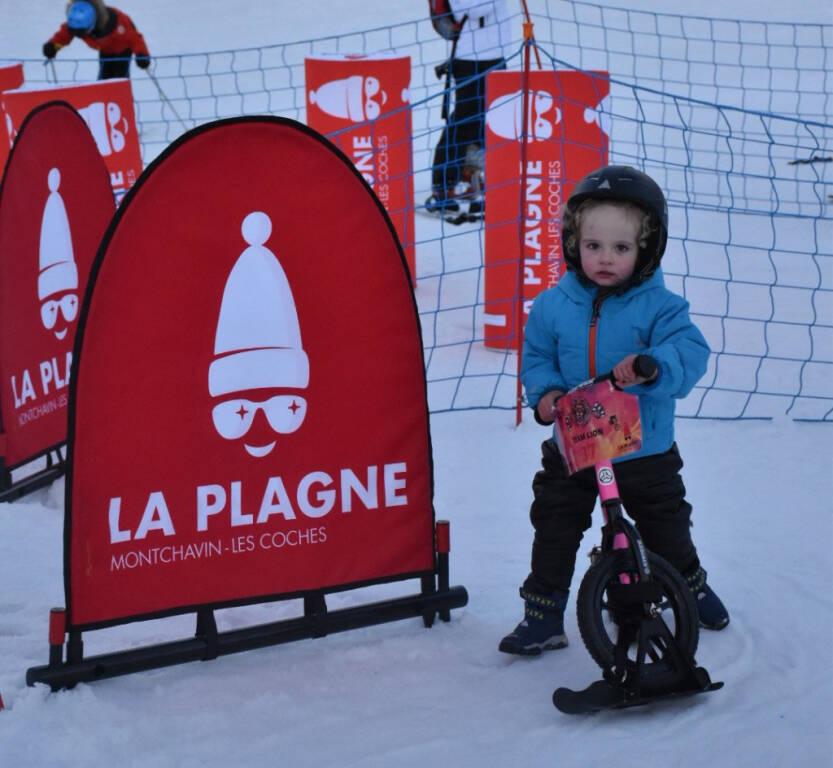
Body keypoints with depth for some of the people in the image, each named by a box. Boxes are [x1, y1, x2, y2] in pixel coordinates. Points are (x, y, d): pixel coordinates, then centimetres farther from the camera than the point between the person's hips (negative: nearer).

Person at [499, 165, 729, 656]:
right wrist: (544, 393, -15)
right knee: (554, 529, 4)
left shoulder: (659, 306, -13)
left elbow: (691, 353, -24)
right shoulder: (553, 306, -5)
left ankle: (691, 583, 46)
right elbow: (537, 358, 5)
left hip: (645, 453, -1)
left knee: (666, 526, 19)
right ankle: (543, 618, 16)